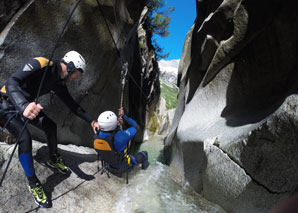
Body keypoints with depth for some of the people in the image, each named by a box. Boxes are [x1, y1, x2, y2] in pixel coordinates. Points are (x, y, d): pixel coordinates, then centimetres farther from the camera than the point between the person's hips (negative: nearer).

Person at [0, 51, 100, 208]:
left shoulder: (59, 83, -5)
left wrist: (91, 120, -2)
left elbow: (72, 104, 2)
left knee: (50, 126, 3)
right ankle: (33, 184, -4)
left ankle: (54, 160, 28)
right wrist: (24, 105, -57)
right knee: (25, 138, -21)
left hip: (27, 105, 8)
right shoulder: (39, 64, -29)